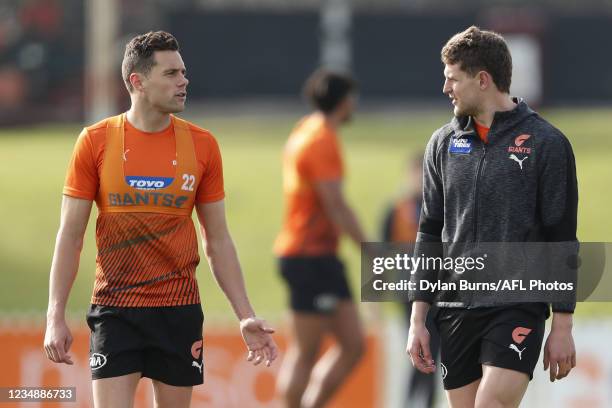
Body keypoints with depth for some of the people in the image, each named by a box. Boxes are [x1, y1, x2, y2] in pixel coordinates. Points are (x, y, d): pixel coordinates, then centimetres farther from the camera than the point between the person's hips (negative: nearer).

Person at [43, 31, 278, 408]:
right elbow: (70, 235, 0)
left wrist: (246, 316, 2)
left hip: (179, 310, 2)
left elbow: (218, 241, 8)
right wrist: (56, 317, -6)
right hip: (115, 310, -2)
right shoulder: (95, 141, -2)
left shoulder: (202, 145, 3)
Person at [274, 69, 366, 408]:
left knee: (353, 344, 8)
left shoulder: (305, 133, 16)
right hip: (312, 256, -10)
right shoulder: (322, 142, -14)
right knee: (305, 352, -6)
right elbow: (335, 206, -20)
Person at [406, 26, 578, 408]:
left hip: (518, 309, -5)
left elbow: (562, 240, -3)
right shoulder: (444, 143, 9)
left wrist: (563, 326, -5)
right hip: (456, 311, 5)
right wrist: (418, 319, 8)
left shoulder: (546, 143, -4)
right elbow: (430, 233, 13)